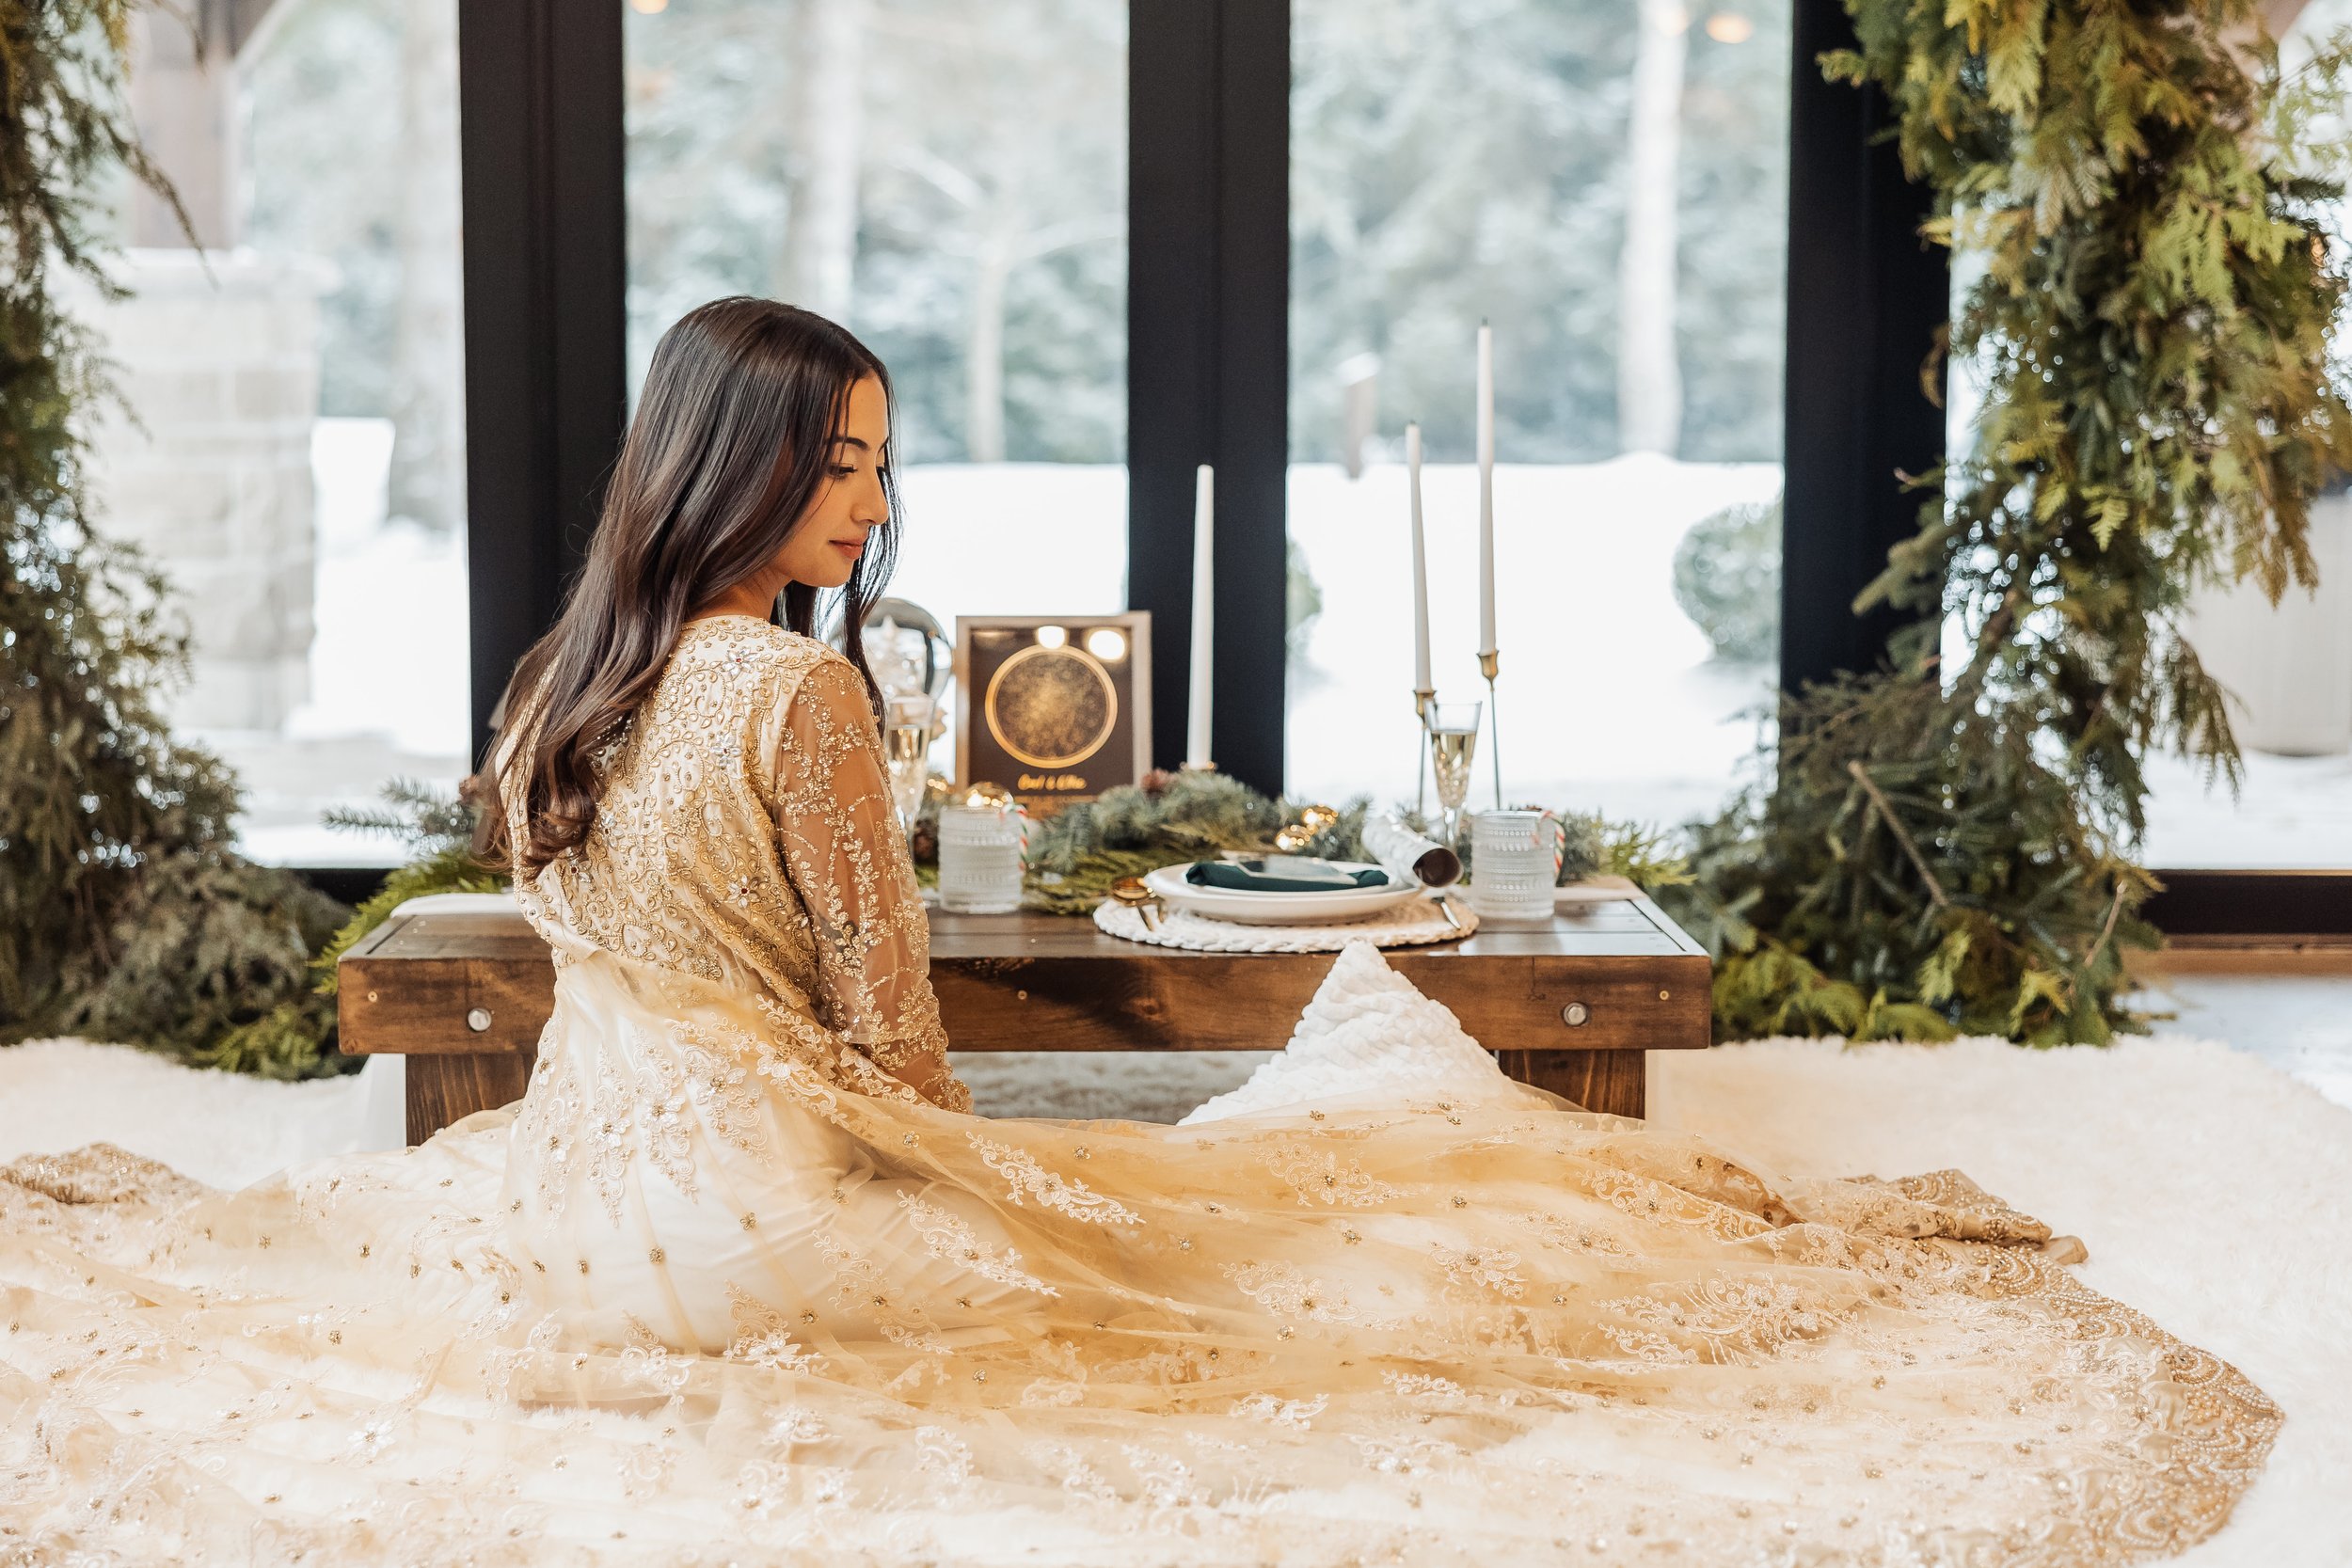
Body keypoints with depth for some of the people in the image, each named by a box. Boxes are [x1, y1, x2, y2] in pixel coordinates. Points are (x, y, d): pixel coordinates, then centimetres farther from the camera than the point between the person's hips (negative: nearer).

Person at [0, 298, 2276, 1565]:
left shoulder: (561, 682, 7)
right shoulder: (799, 690, -19)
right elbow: (882, 1008, -12)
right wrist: (941, 1162, 10)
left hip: (586, 1179, 7)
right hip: (783, 1197, -7)